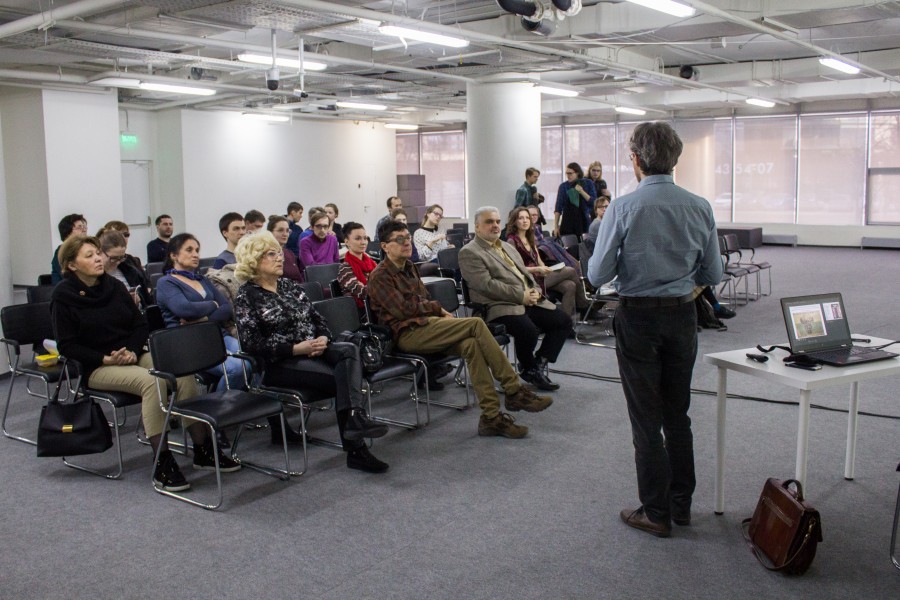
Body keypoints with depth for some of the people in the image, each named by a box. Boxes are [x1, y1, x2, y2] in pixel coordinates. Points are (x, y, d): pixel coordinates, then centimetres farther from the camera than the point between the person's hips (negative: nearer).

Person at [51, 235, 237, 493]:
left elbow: (141, 325, 12)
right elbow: (67, 345, -8)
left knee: (184, 372, -22)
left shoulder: (114, 286, 11)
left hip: (133, 356, 5)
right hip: (97, 368, -5)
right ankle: (162, 465, -31)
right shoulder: (64, 296, -4)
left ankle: (202, 450, -16)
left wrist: (133, 351, -8)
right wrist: (106, 359, -19)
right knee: (151, 381, -34)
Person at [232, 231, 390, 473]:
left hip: (313, 351, 6)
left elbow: (318, 319, 18)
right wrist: (296, 349, -20)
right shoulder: (246, 296, -2)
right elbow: (253, 344, -12)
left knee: (348, 350, -28)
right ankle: (355, 448, -28)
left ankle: (355, 418, -44)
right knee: (343, 378, -26)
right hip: (279, 363, -5)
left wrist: (323, 339, -7)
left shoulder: (290, 285, 17)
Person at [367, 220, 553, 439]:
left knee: (471, 345, -25)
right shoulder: (380, 276, -4)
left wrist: (441, 314, 3)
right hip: (408, 334, -7)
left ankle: (491, 416, -26)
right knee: (476, 324, -23)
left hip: (426, 325, 8)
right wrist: (437, 308, -2)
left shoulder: (408, 268, 23)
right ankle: (515, 391, -19)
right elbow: (402, 309, -12)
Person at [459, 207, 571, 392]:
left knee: (563, 321, -3)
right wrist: (521, 296, -18)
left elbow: (525, 272, 24)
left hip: (529, 301, 9)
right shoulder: (469, 252, -4)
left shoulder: (508, 247, 24)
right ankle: (529, 370, -1)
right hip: (500, 307, -8)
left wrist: (535, 291, 0)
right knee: (528, 330, -32)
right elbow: (487, 285, -15)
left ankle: (539, 364, 6)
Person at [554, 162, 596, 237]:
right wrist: (556, 226, -2)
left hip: (583, 221, 0)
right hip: (567, 221, 0)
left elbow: (594, 202, 0)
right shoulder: (563, 186, 5)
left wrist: (582, 192, -11)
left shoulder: (588, 184, 5)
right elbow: (558, 208, 3)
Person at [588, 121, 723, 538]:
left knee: (646, 419, 6)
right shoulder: (699, 208, -2)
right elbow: (712, 275, 3)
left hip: (638, 318, -4)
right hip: (682, 316, 4)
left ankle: (656, 513, 15)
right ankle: (682, 504, 29)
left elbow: (598, 274, -12)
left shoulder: (623, 208, -14)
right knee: (678, 414, 18)